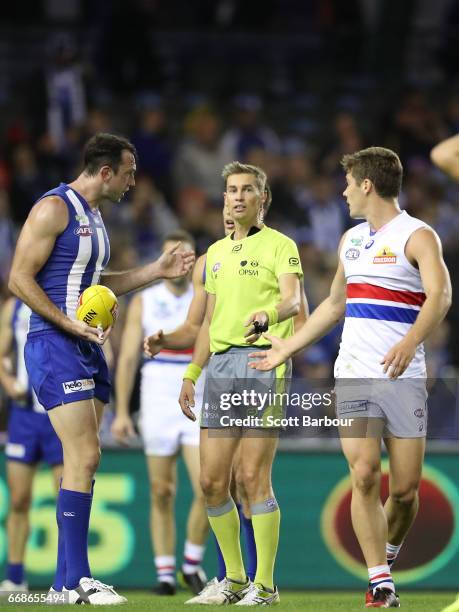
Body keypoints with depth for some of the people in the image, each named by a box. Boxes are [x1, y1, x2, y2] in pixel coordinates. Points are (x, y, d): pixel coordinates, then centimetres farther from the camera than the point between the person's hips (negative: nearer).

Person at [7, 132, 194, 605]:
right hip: (54, 348, -10)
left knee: (83, 460, 8)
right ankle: (74, 580, -14)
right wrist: (69, 324, -21)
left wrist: (156, 271, 21)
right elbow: (19, 279, -15)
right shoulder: (54, 208, -11)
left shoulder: (93, 217, 18)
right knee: (84, 457, -15)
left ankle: (68, 576, 11)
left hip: (87, 349, 10)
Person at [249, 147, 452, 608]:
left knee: (405, 487, -2)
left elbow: (440, 295, -22)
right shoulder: (351, 240, 17)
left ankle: (387, 557, 25)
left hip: (403, 377, -4)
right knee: (364, 475, -12)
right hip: (353, 375, 4)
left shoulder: (417, 236, -5)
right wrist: (287, 348, 30)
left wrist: (410, 341, -39)